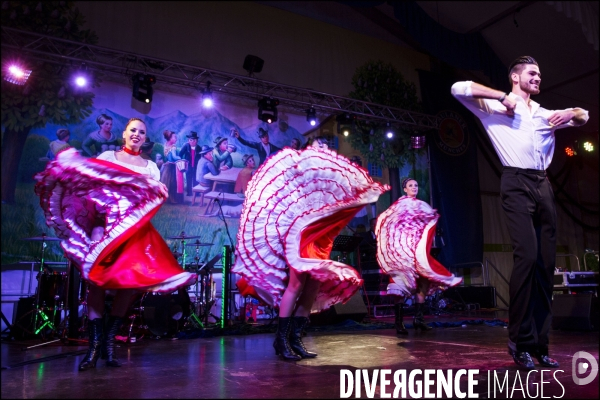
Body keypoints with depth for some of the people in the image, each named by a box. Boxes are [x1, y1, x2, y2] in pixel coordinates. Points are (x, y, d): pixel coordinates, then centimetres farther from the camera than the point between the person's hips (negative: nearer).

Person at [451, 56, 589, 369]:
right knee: (527, 256, -19)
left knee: (547, 263, 2)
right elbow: (459, 89, -4)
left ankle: (540, 344, 9)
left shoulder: (545, 114, 24)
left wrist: (571, 114, 14)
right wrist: (502, 97, -7)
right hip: (516, 184, -6)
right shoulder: (497, 107, 7)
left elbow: (583, 116, 38)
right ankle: (520, 341, -7)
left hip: (543, 185, 6)